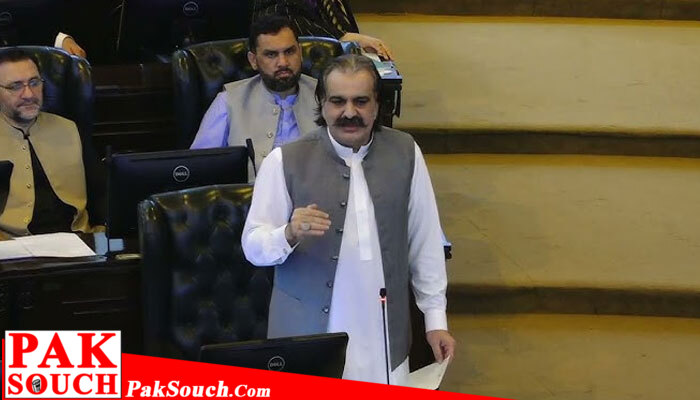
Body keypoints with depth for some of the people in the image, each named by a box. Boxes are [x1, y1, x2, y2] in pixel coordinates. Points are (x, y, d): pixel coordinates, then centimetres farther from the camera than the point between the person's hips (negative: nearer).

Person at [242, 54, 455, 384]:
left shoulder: (405, 153, 1)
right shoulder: (285, 160, -7)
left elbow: (425, 241, 6)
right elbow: (253, 246, -6)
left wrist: (436, 319, 6)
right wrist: (289, 233, -27)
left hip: (383, 336, 2)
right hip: (307, 334, -2)